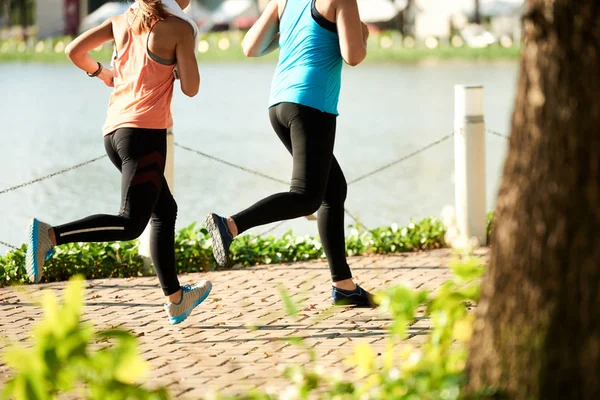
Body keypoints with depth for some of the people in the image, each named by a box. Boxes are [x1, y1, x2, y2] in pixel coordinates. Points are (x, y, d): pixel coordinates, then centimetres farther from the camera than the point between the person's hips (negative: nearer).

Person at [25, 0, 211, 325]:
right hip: (144, 131, -8)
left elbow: (74, 51, 9)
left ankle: (176, 299, 24)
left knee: (165, 210, 20)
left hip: (113, 131, 8)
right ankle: (50, 235, -30)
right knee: (130, 225, -11)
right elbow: (190, 88, -3)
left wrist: (103, 74, 28)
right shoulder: (178, 29, -3)